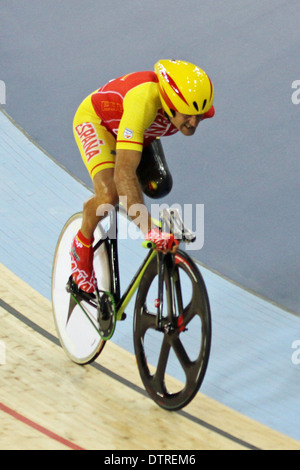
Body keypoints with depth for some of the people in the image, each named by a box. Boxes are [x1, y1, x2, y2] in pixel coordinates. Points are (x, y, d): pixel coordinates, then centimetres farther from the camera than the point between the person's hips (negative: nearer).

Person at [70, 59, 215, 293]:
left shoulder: (193, 103, -27)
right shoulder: (145, 101, -46)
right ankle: (82, 245, 1)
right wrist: (148, 229, -60)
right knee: (109, 194, -29)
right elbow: (124, 173, -53)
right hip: (96, 121, -7)